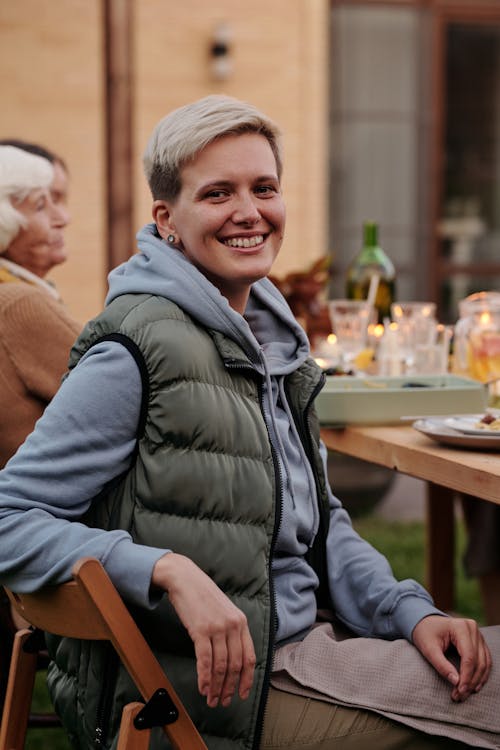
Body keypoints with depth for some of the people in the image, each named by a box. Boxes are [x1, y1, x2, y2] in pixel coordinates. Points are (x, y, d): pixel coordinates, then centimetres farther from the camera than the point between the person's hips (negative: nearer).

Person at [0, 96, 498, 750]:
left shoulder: (274, 338, 12)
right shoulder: (137, 353, -14)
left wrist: (410, 611, 2)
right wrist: (171, 571, -27)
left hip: (305, 647, 8)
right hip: (217, 698, -8)